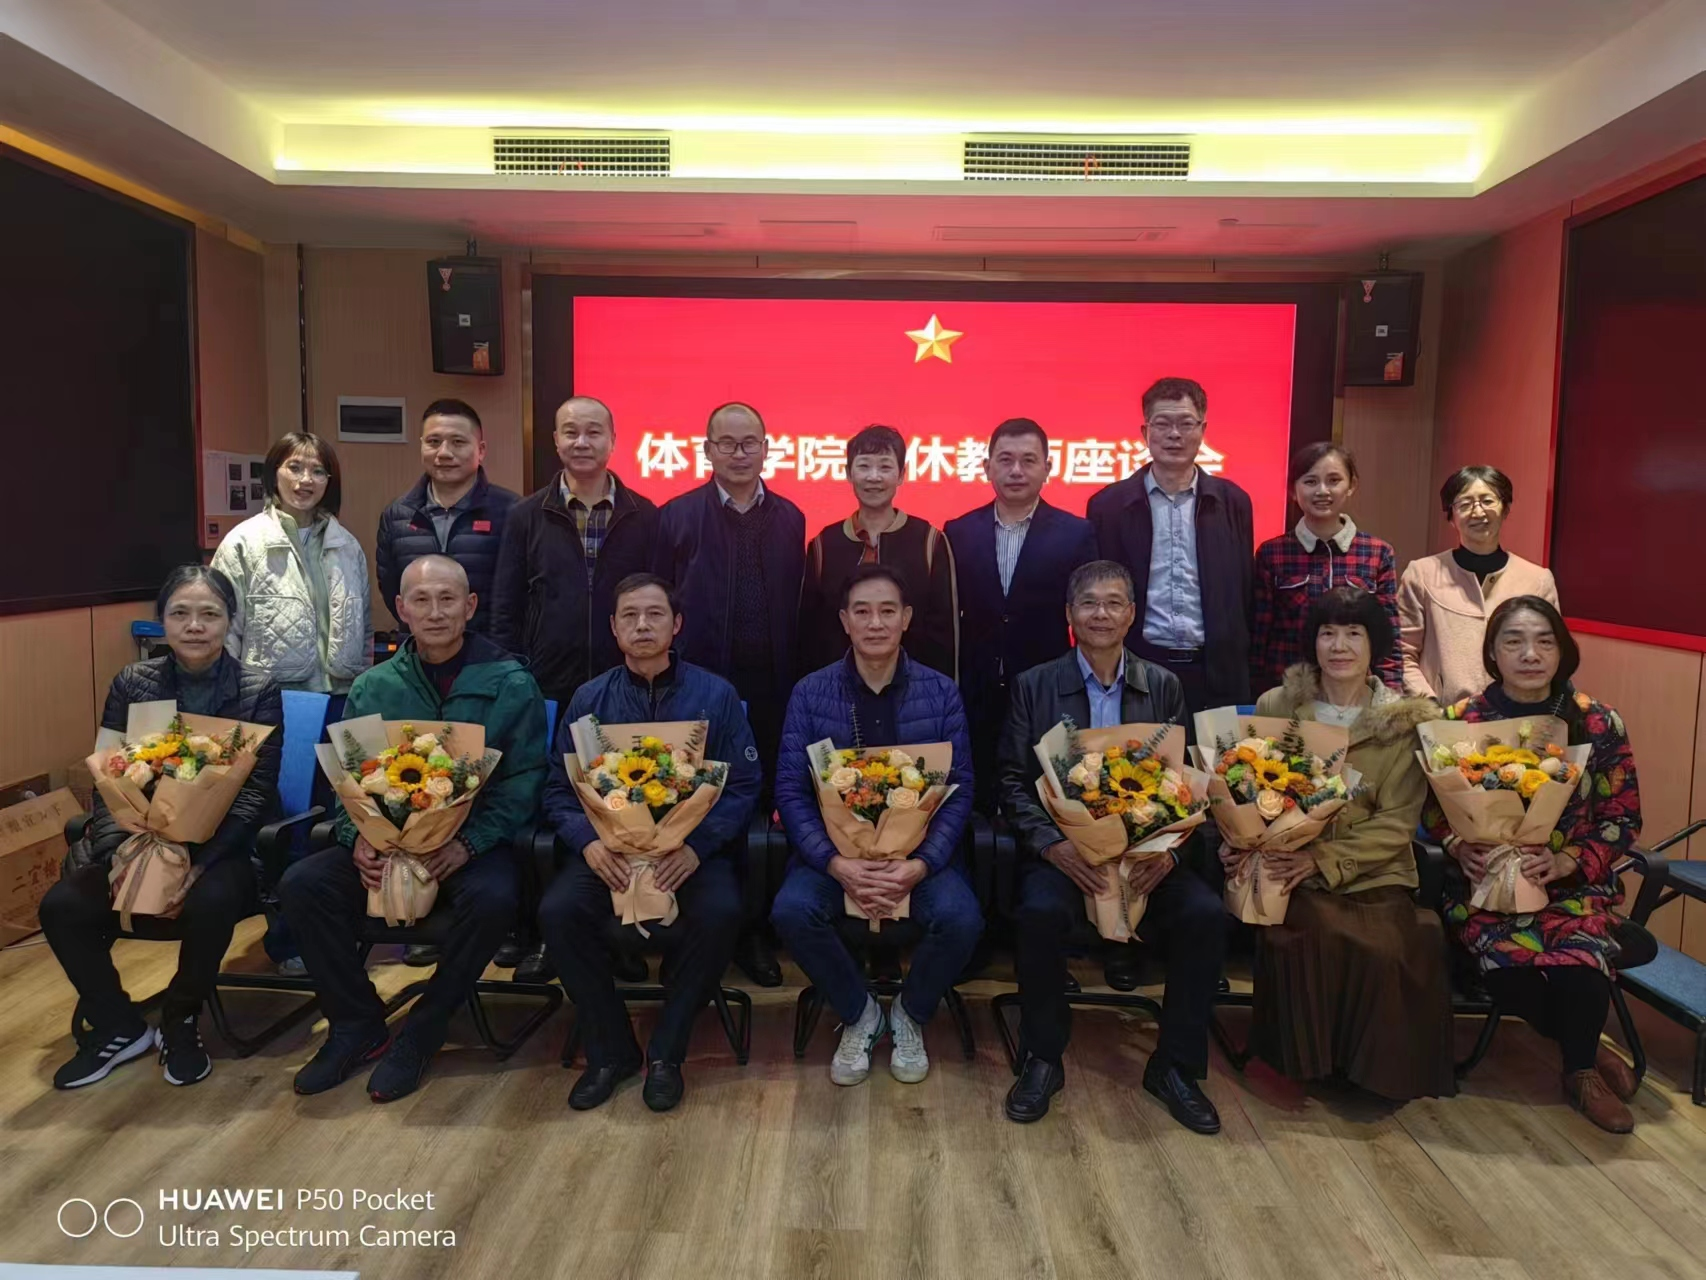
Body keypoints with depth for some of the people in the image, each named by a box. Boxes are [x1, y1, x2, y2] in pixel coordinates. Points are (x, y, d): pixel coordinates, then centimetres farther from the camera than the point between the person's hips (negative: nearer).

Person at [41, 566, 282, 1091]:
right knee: (62, 906, -20)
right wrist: (119, 856, -17)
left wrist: (198, 863, -24)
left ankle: (180, 1022, -2)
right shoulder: (131, 684, 4)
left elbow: (257, 791, -11)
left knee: (211, 902, -33)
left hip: (222, 846, -3)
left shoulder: (258, 691, -5)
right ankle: (119, 1027, 6)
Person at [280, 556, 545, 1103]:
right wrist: (357, 837, -13)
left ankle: (422, 1033, -9)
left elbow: (524, 779, -6)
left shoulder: (511, 684, -1)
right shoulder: (374, 687, 9)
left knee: (493, 897, -34)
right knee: (301, 884, -20)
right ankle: (358, 1025, -1)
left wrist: (469, 842, -19)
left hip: (473, 843, -3)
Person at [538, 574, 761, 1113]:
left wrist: (697, 846, -19)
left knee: (720, 912, -31)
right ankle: (610, 1050, -2)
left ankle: (666, 1052, -6)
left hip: (692, 849, -1)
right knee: (558, 911, -26)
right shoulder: (589, 699, 7)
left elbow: (743, 786, -2)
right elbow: (559, 789, 6)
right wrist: (589, 841, -15)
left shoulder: (716, 694, 2)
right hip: (608, 847, 2)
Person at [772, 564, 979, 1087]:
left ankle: (910, 1013, 7)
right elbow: (790, 790, -4)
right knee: (792, 910, -29)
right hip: (833, 849, 0)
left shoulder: (940, 691, 2)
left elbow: (959, 789, -2)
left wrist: (921, 864, -19)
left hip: (918, 849, 0)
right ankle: (858, 1012, 2)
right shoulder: (810, 692, 1)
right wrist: (836, 864, -20)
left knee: (961, 919, -28)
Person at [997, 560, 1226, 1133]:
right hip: (1061, 848, -2)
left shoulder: (1164, 687, 10)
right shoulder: (1034, 686, 4)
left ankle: (1174, 1066, -1)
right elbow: (1014, 782, 0)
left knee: (1206, 915, -24)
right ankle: (1042, 1060, -6)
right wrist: (1053, 846, -17)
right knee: (1040, 912, -32)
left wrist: (1167, 849, -12)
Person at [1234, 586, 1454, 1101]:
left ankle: (1375, 1066, 1)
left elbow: (1395, 824, -3)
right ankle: (1309, 1059, -4)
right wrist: (1240, 841, -13)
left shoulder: (1405, 721, 3)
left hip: (1373, 875, 0)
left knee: (1386, 949, -29)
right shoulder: (1277, 707, 6)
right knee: (1310, 935, -31)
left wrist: (1323, 860, -17)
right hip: (1291, 870, 0)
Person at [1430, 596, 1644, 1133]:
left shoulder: (1598, 723, -1)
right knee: (1510, 965, -29)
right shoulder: (1459, 720, -2)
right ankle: (1590, 1050, 3)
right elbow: (1434, 807, 6)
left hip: (1575, 884, 1)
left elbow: (1623, 820, 2)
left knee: (1579, 962, -30)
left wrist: (1567, 861, -14)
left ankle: (1581, 1070, 1)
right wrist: (1461, 847, -15)